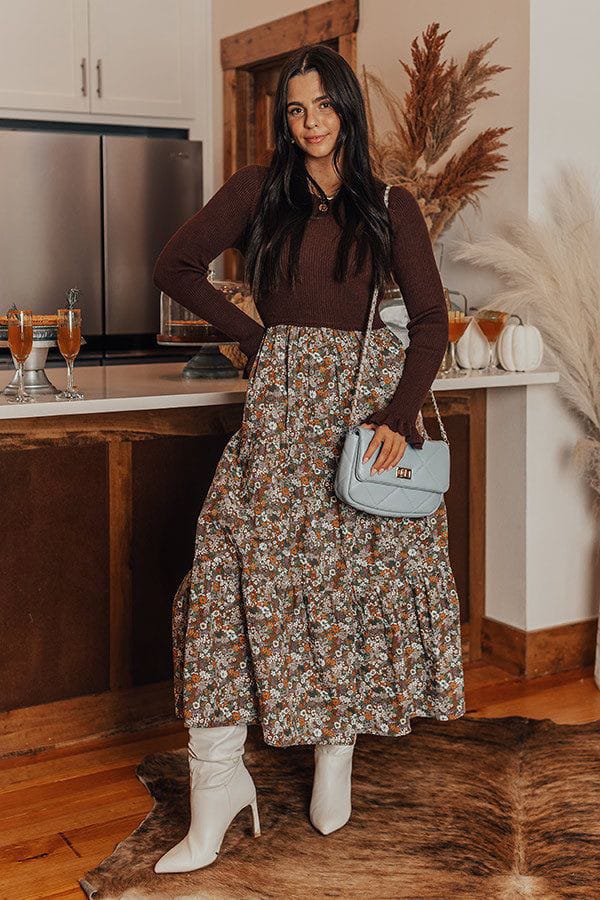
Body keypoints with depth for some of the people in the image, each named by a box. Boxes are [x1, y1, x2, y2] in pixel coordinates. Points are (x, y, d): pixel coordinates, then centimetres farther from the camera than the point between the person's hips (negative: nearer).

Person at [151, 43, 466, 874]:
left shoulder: (390, 206, 7)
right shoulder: (258, 191, 7)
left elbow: (431, 320, 2)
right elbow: (175, 266, 10)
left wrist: (399, 415, -11)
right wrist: (251, 334, 5)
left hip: (366, 399, 1)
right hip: (280, 407, 0)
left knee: (353, 576, 1)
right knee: (239, 567, -11)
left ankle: (335, 760, 16)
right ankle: (219, 779, -6)